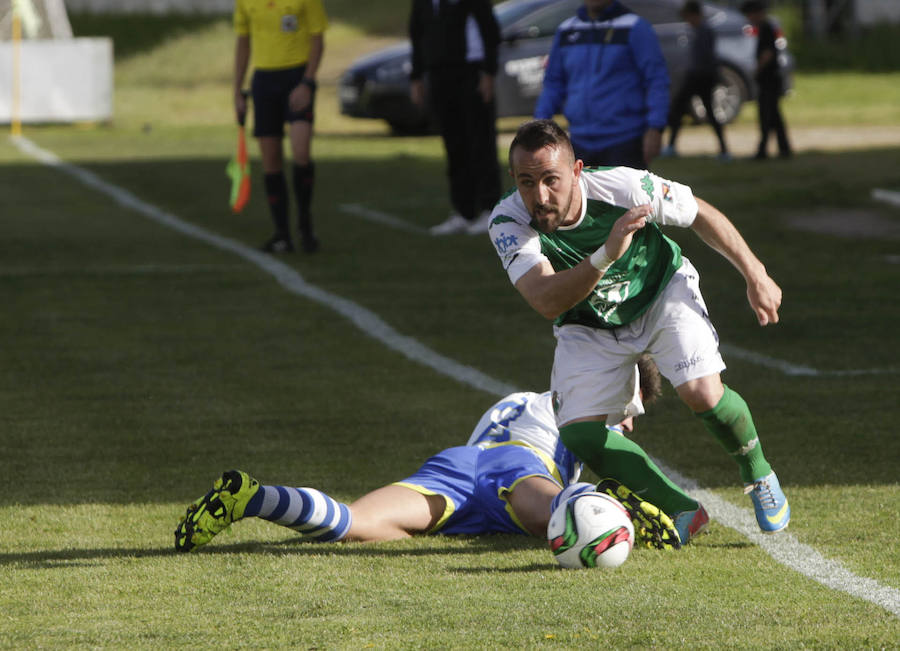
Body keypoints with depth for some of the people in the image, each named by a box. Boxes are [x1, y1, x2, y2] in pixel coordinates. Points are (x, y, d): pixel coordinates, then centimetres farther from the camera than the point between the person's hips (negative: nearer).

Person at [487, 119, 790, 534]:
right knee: (579, 436, -17)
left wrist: (755, 276, -4)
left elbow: (700, 214, -11)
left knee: (703, 394, -24)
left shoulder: (622, 187, -31)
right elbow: (547, 302, -44)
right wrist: (606, 255, -58)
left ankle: (759, 478, 6)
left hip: (662, 294, -1)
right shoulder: (508, 224, -30)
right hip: (590, 328, 2)